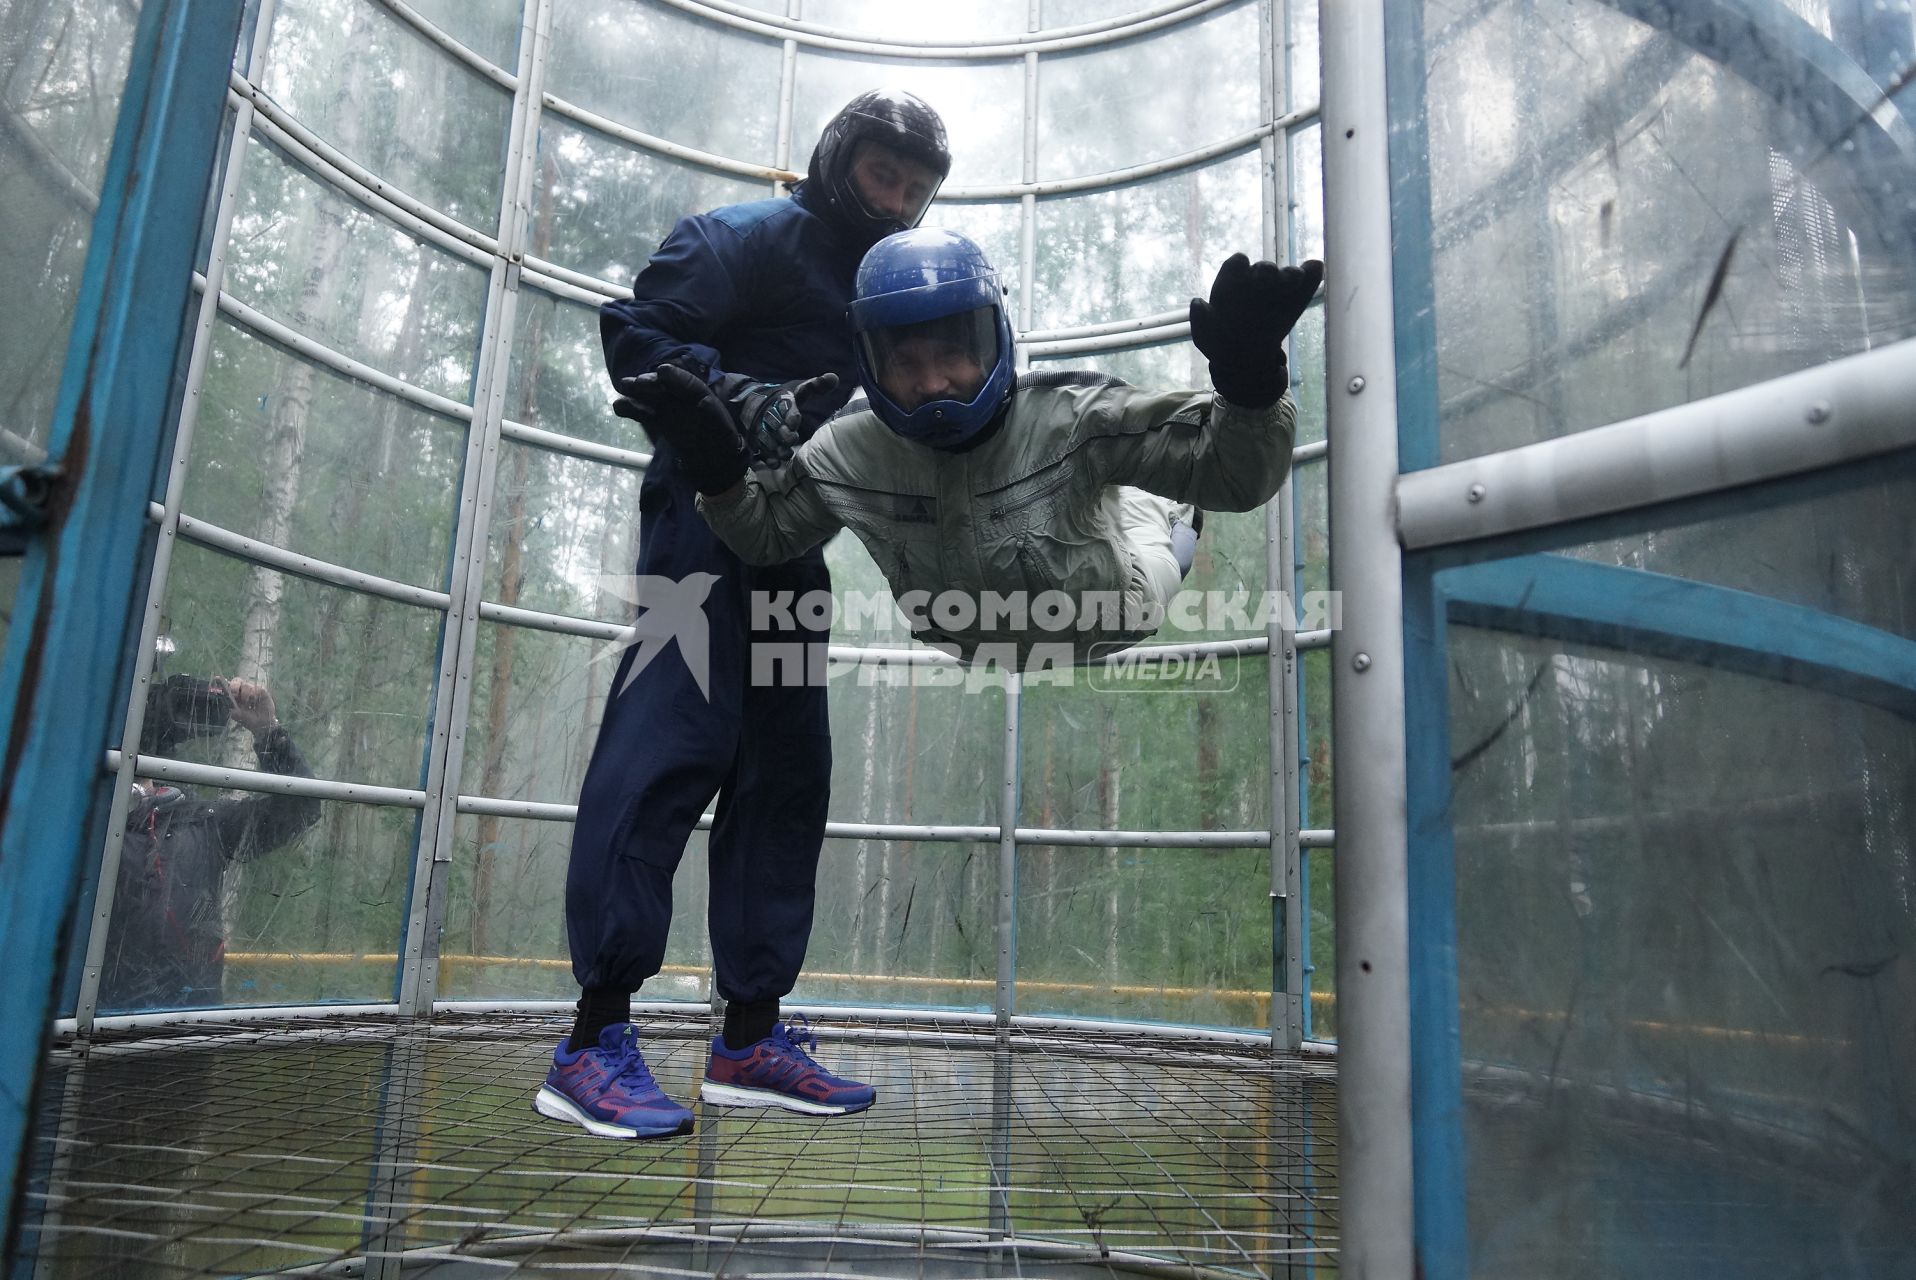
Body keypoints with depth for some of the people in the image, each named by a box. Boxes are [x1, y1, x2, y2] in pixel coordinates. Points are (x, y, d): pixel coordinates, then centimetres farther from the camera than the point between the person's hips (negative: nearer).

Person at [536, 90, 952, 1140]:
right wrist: (740, 401, -24)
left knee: (788, 771, 3)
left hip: (789, 541, 9)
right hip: (706, 518, -9)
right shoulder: (744, 238, 1)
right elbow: (635, 334, -10)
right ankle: (594, 1041, -14)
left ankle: (749, 1039, 9)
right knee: (671, 747, -18)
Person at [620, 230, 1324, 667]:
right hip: (975, 655, 3)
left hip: (1116, 616, -2)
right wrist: (715, 466, -28)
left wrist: (1250, 383, -58)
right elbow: (763, 534, -9)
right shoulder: (848, 454, -27)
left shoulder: (1069, 419, -37)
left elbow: (1234, 472, -38)